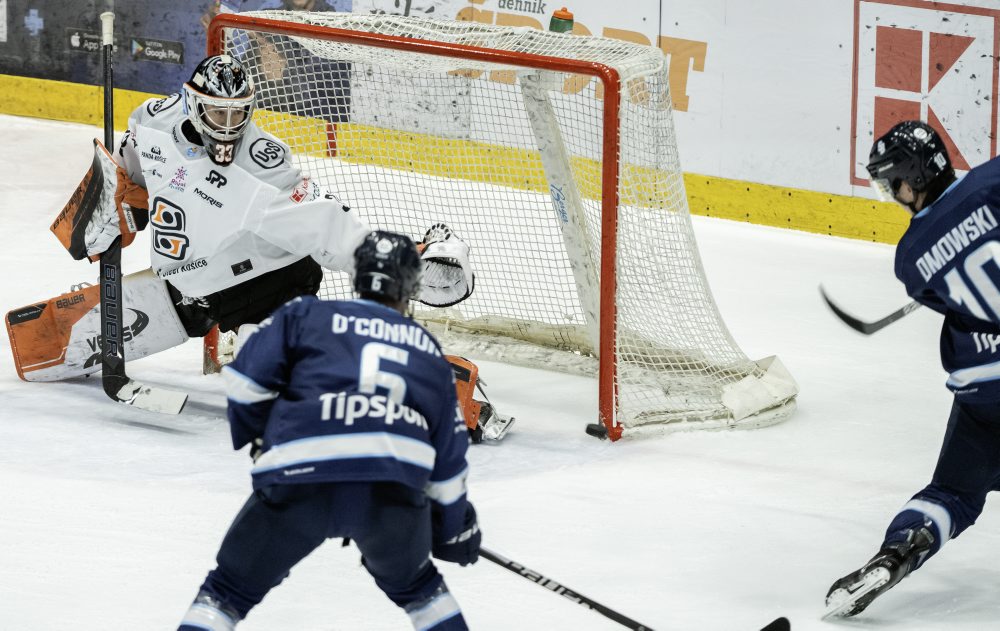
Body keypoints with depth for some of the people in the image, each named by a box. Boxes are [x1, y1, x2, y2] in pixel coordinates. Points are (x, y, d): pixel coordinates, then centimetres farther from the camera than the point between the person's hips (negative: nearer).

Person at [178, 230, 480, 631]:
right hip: (395, 490, 2)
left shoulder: (305, 316, 20)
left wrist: (260, 440, 27)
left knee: (229, 590, 14)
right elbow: (448, 457, 28)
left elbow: (246, 382, 9)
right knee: (414, 585, 30)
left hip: (300, 481, -2)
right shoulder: (429, 353, 28)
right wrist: (457, 529, 41)